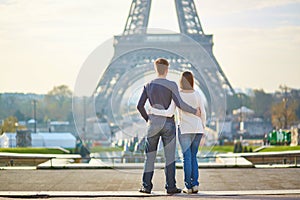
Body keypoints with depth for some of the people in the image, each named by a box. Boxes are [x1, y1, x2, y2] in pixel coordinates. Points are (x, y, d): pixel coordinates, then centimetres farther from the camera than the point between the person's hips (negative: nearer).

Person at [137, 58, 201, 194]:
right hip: (168, 124, -3)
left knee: (150, 155, 8)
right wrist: (194, 111, -2)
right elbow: (179, 104, -16)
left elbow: (140, 106, 3)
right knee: (169, 156, 1)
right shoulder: (171, 85, -7)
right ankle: (170, 186, -2)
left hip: (153, 125, 3)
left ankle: (146, 186, 4)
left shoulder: (148, 86, 4)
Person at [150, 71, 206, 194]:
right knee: (193, 156, 13)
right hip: (197, 128, 3)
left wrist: (154, 111, -4)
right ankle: (195, 184, 4)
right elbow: (203, 113, 2)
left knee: (187, 157, 3)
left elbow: (169, 113, -16)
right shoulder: (197, 94, 1)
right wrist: (203, 127, 15)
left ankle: (189, 186, 1)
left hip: (185, 129, -3)